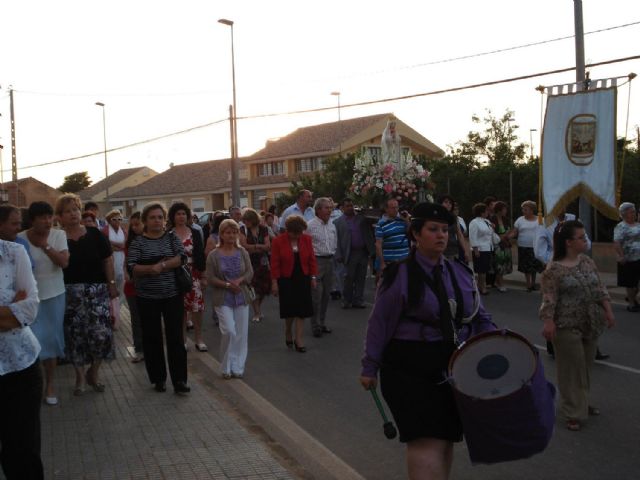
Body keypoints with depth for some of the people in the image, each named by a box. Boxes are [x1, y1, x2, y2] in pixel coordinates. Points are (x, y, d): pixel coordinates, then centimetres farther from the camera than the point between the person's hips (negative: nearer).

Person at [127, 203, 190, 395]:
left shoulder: (172, 238, 4)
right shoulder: (137, 242, -1)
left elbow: (182, 257, -11)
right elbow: (131, 267, -11)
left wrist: (161, 265, -21)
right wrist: (151, 269, -26)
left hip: (172, 295, 1)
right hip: (147, 298, 0)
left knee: (176, 338, 0)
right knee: (152, 338, 8)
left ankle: (179, 380, 5)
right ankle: (158, 379, 20)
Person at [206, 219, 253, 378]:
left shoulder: (242, 252, 3)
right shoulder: (214, 255, -4)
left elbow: (250, 272, 2)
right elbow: (210, 278, -6)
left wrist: (239, 281, -16)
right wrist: (227, 285, -17)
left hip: (241, 297, 3)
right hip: (223, 299, -3)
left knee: (241, 333, 4)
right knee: (229, 331, -12)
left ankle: (238, 367, 16)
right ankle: (227, 367, 7)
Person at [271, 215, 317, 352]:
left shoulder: (306, 239, -1)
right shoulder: (278, 241, -10)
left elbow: (311, 259, 5)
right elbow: (275, 263, -8)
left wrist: (313, 277, 3)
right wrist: (274, 282, -9)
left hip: (303, 279, 2)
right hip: (286, 280, -2)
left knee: (301, 310, -1)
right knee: (289, 310, 4)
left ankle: (299, 340, 4)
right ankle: (288, 334, 29)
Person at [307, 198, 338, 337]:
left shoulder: (332, 225, 11)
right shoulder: (310, 225, -11)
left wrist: (332, 253, 15)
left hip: (329, 261, 7)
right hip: (316, 261, -7)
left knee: (326, 294, 11)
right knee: (316, 295, -6)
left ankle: (322, 323, 22)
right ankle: (316, 326, 2)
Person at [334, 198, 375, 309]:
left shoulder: (362, 218, 10)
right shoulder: (338, 222, 2)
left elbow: (370, 233, 10)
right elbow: (337, 241, -2)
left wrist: (372, 249, 0)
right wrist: (339, 256, -10)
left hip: (364, 252, 3)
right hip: (350, 254, -3)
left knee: (361, 278, 6)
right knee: (349, 278, 2)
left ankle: (358, 300, 14)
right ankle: (347, 301, 15)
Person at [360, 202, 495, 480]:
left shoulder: (460, 272, 8)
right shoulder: (400, 275, -9)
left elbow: (479, 318, 14)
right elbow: (379, 324, -5)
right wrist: (370, 368, -3)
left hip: (455, 367, 6)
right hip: (411, 368, -6)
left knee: (447, 437, 16)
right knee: (427, 441, -11)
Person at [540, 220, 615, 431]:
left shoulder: (587, 261, 6)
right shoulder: (554, 269, -13)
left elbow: (600, 289, 11)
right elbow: (549, 298, -16)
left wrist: (608, 311, 5)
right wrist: (548, 322, -24)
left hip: (591, 324, 6)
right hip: (568, 326, -6)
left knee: (585, 366, 16)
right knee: (572, 368, 1)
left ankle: (582, 403, 33)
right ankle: (574, 412, 10)